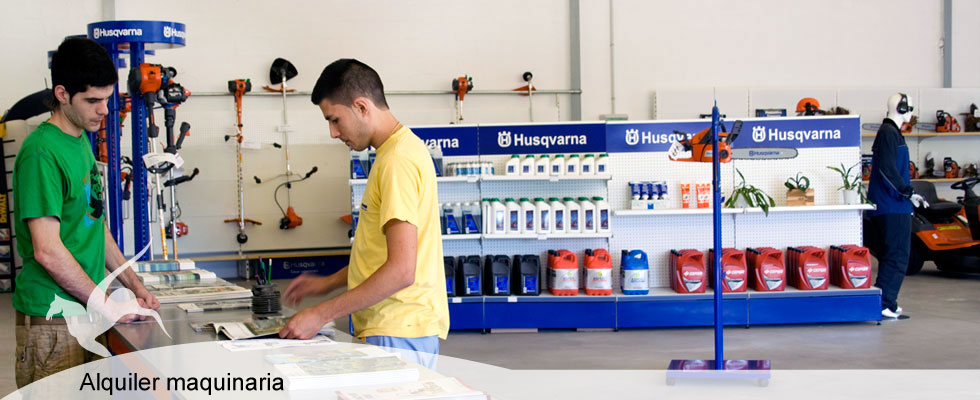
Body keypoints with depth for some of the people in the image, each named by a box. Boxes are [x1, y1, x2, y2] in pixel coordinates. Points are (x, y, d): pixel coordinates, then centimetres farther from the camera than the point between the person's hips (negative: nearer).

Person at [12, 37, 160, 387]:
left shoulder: (81, 142, 12)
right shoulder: (41, 152, -17)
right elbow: (48, 251, -21)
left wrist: (135, 286, 11)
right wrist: (105, 304, -14)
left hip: (85, 312, 9)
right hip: (51, 322, -9)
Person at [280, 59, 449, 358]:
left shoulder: (397, 161, -16)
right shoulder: (399, 150, 17)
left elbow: (401, 270, -22)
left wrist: (321, 315, -19)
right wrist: (330, 283, 18)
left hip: (398, 333, -9)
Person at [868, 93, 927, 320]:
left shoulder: (890, 132, 19)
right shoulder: (889, 133, -14)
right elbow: (887, 169, -23)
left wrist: (907, 194, 22)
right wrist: (908, 192, -19)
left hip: (890, 207, 11)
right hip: (893, 208, -11)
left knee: (891, 257, 15)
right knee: (897, 258, -10)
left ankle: (887, 303, 20)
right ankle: (883, 304, -11)